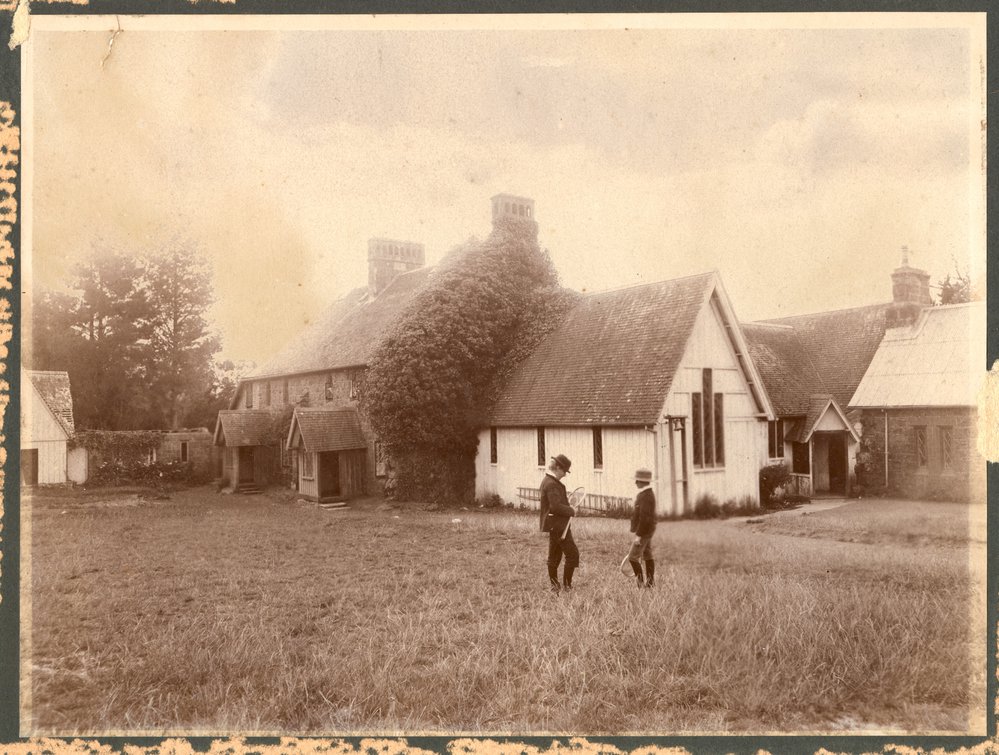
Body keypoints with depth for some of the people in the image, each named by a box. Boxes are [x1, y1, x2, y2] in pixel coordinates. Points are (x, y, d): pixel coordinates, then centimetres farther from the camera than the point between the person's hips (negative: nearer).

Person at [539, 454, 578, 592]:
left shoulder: (547, 481, 13)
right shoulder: (552, 484, -19)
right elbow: (556, 506, -26)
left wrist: (566, 500, 10)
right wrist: (571, 511, -13)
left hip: (554, 525, 11)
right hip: (559, 525, -11)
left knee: (554, 556, 13)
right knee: (572, 554, -5)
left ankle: (555, 586, 19)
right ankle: (566, 585, -1)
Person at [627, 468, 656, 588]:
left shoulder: (645, 496, -21)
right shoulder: (649, 494, 11)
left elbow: (644, 518, -25)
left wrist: (639, 535, -23)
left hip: (644, 531, -10)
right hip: (647, 531, 10)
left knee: (633, 557, -6)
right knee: (648, 556, 12)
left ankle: (640, 582, -3)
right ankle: (650, 582, 16)